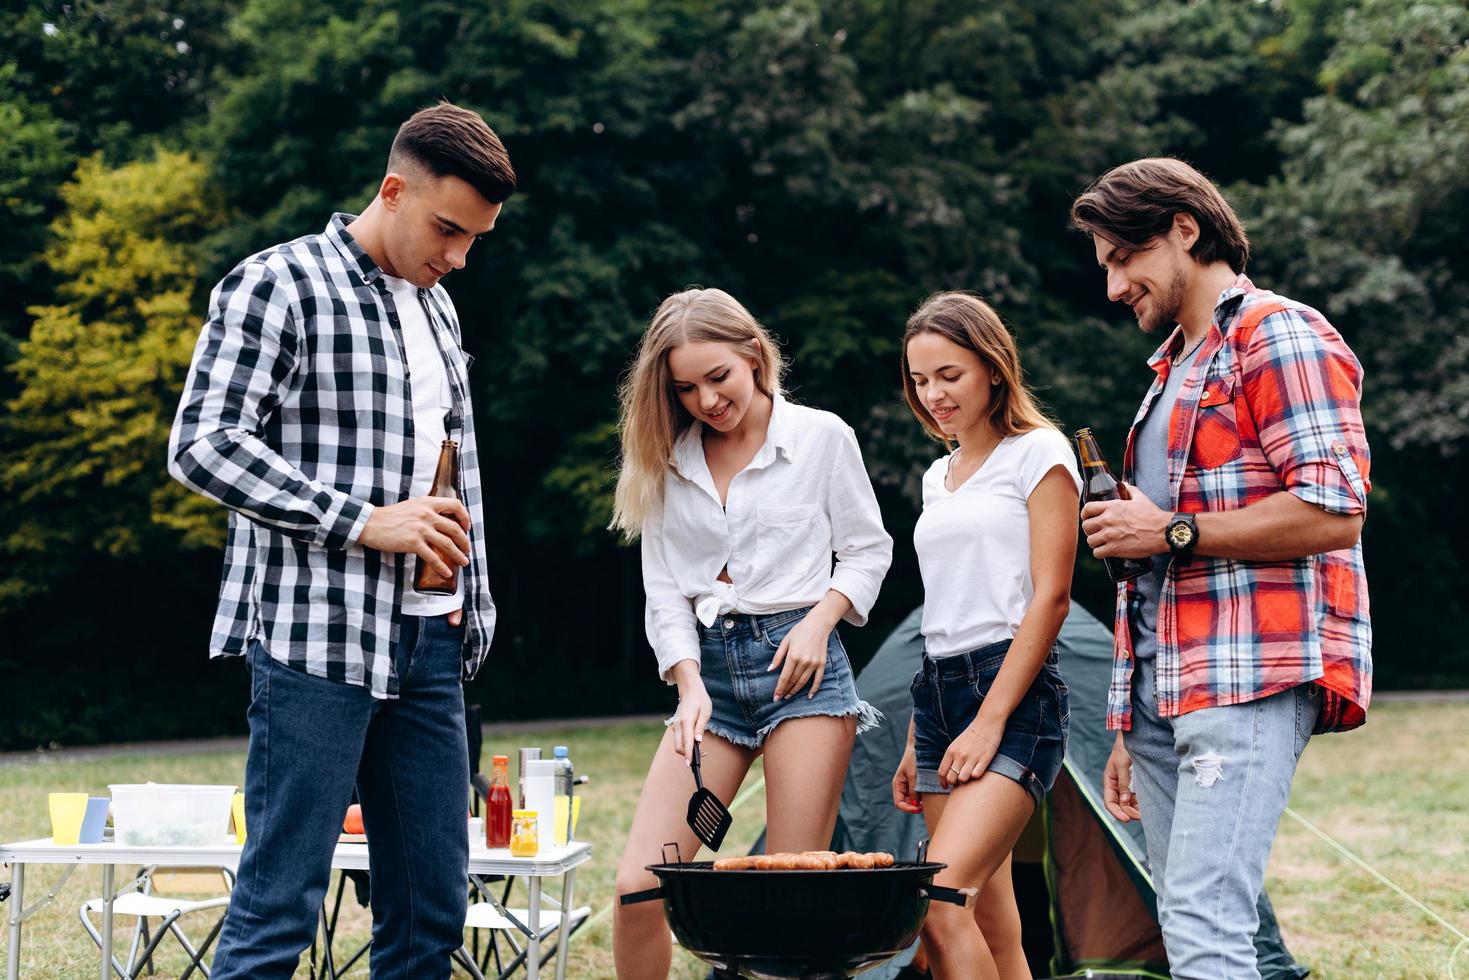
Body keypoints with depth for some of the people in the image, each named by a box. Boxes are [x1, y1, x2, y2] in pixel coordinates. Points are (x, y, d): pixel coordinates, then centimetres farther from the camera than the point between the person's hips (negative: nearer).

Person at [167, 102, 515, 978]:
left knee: (435, 908, 7)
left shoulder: (436, 306, 18)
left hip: (427, 642, 8)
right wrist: (364, 523, -16)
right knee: (279, 907, -6)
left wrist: (471, 606, 16)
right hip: (316, 640, -7)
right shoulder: (278, 285, -5)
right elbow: (204, 445, -12)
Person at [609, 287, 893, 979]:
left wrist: (820, 618, -9)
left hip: (799, 661, -3)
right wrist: (690, 684, -8)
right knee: (638, 883, -8)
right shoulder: (666, 462, 9)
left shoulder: (822, 436, 3)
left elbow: (867, 549, 8)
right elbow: (663, 590, 6)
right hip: (708, 668, 3)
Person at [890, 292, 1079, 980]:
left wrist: (990, 721, -15)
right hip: (937, 692, 7)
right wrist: (916, 742, 20)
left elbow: (1049, 596, -9)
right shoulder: (937, 476, 20)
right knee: (990, 920, 3)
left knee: (938, 903, -22)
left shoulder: (1039, 451, -2)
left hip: (1014, 695, -7)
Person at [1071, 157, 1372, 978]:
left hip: (1253, 680, -9)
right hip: (1169, 687, 9)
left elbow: (1334, 510, -16)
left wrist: (1173, 533, -11)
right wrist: (1132, 732, 25)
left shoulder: (1279, 336, -3)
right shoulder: (1175, 369, 26)